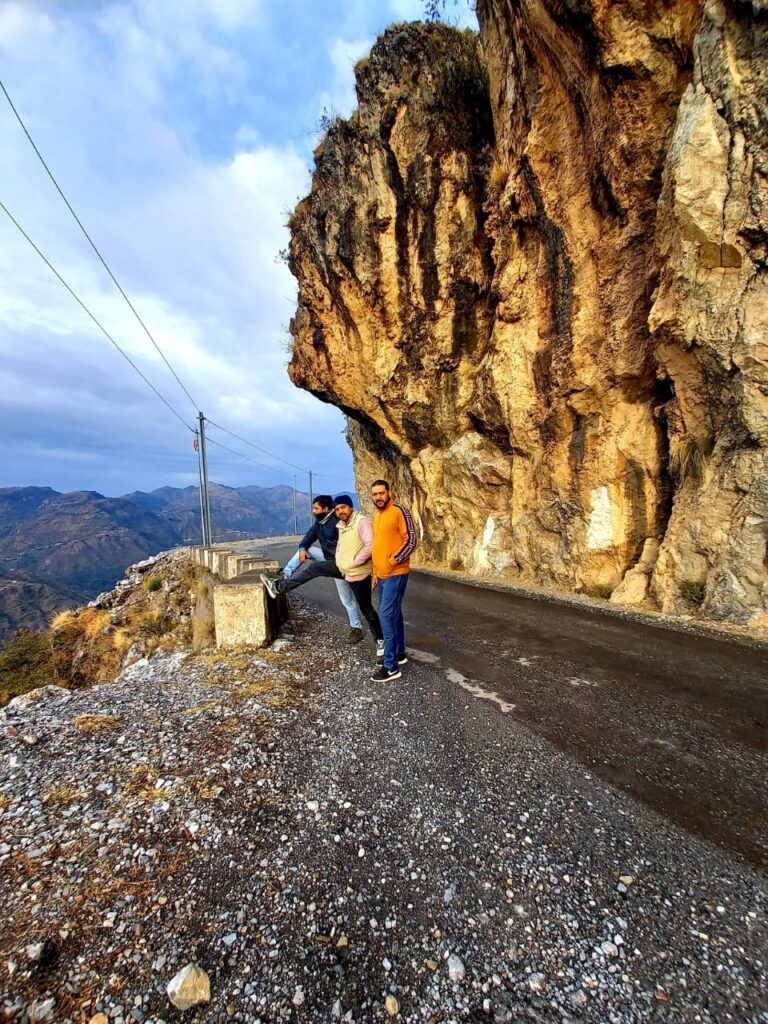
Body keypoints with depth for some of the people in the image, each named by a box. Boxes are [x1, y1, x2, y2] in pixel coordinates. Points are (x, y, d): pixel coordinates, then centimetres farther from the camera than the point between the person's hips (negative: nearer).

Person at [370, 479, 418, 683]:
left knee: (387, 615, -10)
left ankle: (391, 667, -3)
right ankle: (399, 654, 29)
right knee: (393, 614, 16)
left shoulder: (399, 511, -12)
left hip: (396, 574, -8)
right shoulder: (377, 516, 14)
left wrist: (393, 561, -17)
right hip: (382, 575, 8)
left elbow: (411, 540, -16)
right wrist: (375, 572, 19)